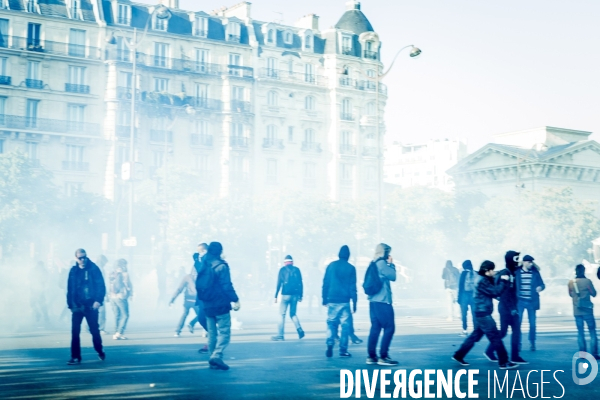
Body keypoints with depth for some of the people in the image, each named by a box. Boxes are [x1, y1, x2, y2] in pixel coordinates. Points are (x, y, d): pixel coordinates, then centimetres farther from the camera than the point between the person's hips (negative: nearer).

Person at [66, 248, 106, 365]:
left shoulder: (94, 269, -5)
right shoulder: (73, 271, 4)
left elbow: (101, 286, -8)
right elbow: (70, 289, 8)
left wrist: (98, 300, -18)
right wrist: (70, 304, 3)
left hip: (91, 306, -2)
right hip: (77, 306, 2)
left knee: (94, 330, 8)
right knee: (75, 332, -2)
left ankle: (100, 351, 29)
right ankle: (75, 357, 4)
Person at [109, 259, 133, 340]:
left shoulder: (112, 274, 6)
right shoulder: (124, 274, -9)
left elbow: (111, 285, 6)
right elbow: (128, 285, -4)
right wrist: (131, 293, 12)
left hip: (112, 296, 6)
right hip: (121, 297, -6)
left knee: (117, 315, 13)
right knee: (125, 315, 0)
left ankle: (116, 333, 11)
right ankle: (119, 333, -10)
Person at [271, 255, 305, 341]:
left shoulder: (282, 270, 1)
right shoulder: (296, 269, 9)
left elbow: (279, 283, -3)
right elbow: (300, 283, 7)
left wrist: (276, 296, -1)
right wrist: (300, 295, 11)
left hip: (285, 295, -4)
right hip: (295, 294, 4)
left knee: (282, 314, 2)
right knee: (293, 314, 15)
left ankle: (280, 335, -1)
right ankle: (299, 330, -4)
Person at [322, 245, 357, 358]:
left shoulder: (331, 266, 3)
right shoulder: (351, 268, -2)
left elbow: (325, 283, 4)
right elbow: (353, 287, -1)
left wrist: (324, 298, 12)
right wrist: (354, 303, 3)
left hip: (332, 300, 2)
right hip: (344, 301, -2)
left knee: (331, 324, 12)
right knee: (345, 325, 4)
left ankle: (330, 345, -8)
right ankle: (343, 350, 1)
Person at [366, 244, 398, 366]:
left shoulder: (374, 264, 16)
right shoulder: (382, 263, -12)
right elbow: (392, 276, -9)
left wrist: (388, 264, 15)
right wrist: (391, 264, 3)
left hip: (374, 300, 9)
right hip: (382, 301, -9)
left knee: (375, 327, 8)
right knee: (389, 327, -6)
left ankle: (372, 356, 6)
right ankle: (383, 356, -10)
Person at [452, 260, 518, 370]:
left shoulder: (484, 279, 13)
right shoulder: (482, 281, -19)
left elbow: (494, 289, 15)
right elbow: (495, 292, -21)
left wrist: (501, 280, 3)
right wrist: (503, 281, -12)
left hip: (482, 313, 10)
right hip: (483, 313, -10)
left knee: (476, 335, 16)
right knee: (495, 337, -7)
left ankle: (459, 356, 22)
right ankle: (504, 362, -3)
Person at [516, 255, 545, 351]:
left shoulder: (535, 272, 2)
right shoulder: (517, 272, -1)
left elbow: (542, 284, 5)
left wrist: (540, 287, -17)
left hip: (531, 302, 1)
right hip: (520, 301, -1)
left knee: (532, 323, 6)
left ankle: (532, 343, 21)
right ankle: (517, 344, 7)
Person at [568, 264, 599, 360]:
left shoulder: (571, 282, 0)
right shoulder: (587, 281, -11)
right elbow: (594, 294, -2)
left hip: (577, 311, 3)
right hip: (587, 310, -3)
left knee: (580, 332, 8)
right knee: (592, 332, 4)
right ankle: (594, 354, -1)